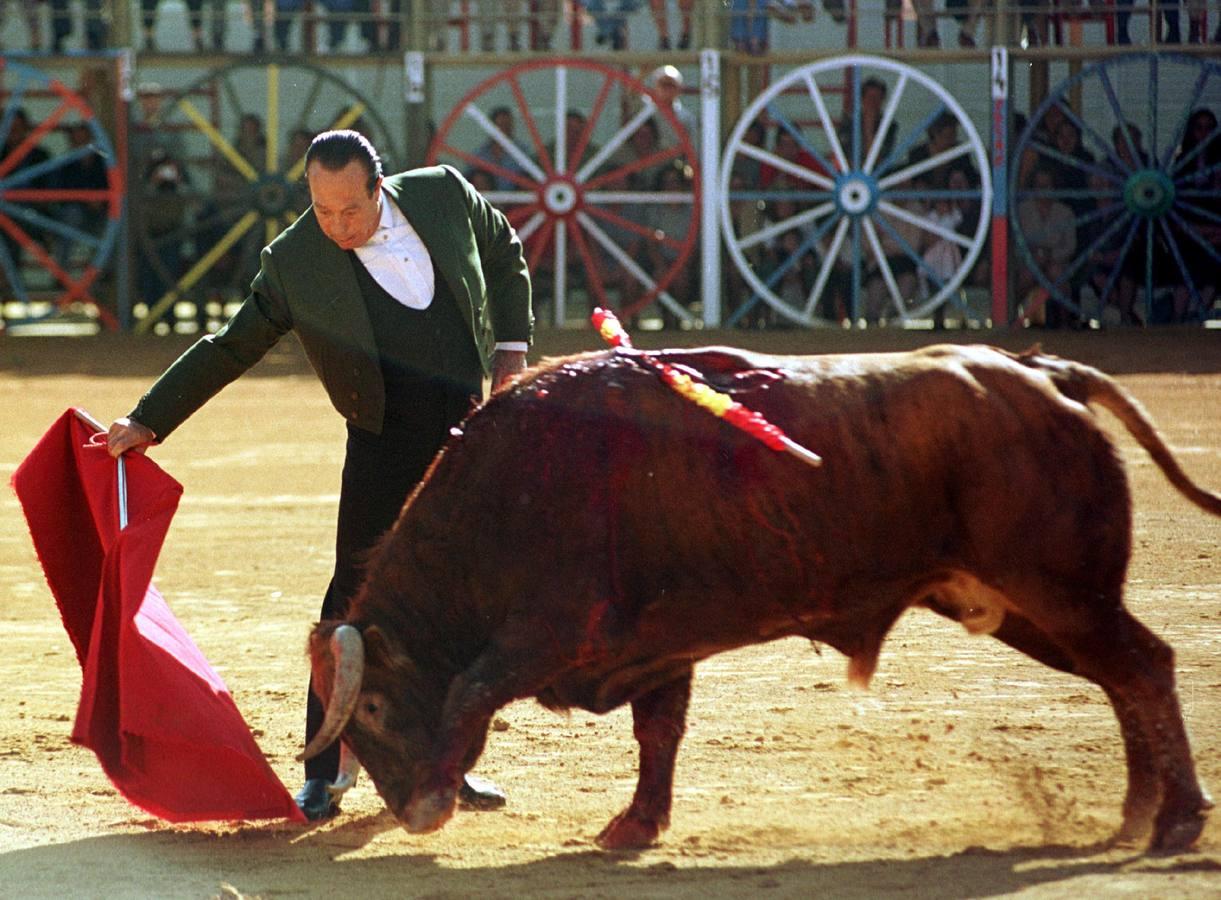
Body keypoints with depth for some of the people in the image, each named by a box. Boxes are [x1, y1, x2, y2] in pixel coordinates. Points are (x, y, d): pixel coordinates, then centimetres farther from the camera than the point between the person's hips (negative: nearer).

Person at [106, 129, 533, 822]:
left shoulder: (445, 194, -3)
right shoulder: (295, 263, -9)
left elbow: (505, 253, 16)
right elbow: (229, 349, 0)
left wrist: (511, 349, 8)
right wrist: (148, 421, -4)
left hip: (471, 428, 3)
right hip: (386, 443, -3)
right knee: (358, 593, -10)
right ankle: (323, 773, -5)